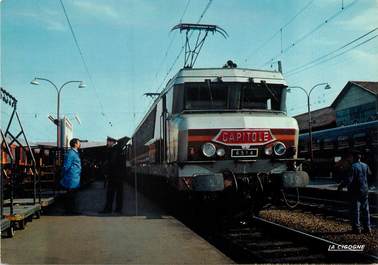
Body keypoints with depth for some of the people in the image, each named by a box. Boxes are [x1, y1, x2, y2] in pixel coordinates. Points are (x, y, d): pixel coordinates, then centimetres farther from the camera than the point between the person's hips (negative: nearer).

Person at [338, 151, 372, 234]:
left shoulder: (353, 167, -16)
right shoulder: (365, 166, 4)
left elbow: (348, 179, -21)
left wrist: (340, 186, -10)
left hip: (355, 192, -6)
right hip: (364, 191, 6)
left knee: (355, 210, 2)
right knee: (365, 210, 12)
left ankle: (356, 228, 4)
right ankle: (367, 228, 14)